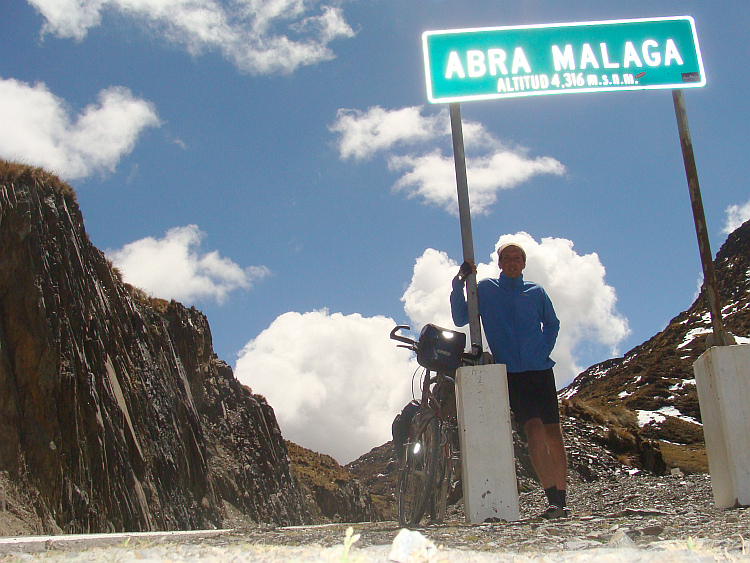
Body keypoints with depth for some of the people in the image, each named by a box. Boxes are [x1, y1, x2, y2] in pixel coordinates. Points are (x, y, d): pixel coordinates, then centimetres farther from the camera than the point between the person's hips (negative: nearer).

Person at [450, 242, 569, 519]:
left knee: (553, 433, -1)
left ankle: (562, 499, 8)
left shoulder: (536, 292, 12)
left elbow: (552, 323, 25)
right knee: (534, 430, -17)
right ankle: (553, 500, -18)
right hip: (511, 373, -2)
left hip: (541, 370, 2)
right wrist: (459, 284, -8)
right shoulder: (484, 289, 8)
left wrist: (545, 351, 10)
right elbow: (460, 319, 2)